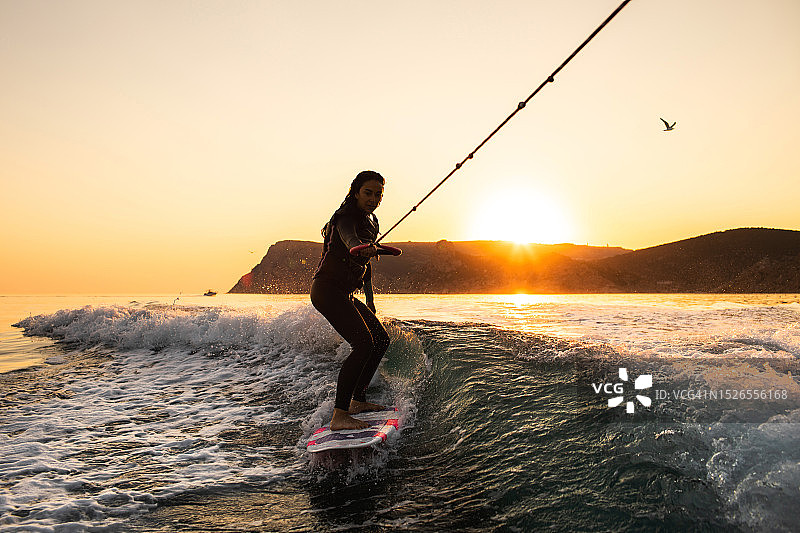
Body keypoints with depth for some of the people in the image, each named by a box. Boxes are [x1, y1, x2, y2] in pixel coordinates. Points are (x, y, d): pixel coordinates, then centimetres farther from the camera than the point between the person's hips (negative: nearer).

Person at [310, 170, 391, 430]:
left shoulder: (371, 222, 15)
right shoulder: (346, 218, -13)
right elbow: (349, 239, -38)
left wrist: (370, 301, 28)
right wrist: (363, 248, -61)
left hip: (346, 296, 10)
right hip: (327, 289, -10)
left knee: (381, 340, 15)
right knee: (364, 344, -23)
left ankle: (358, 401, 25)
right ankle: (339, 416, -21)